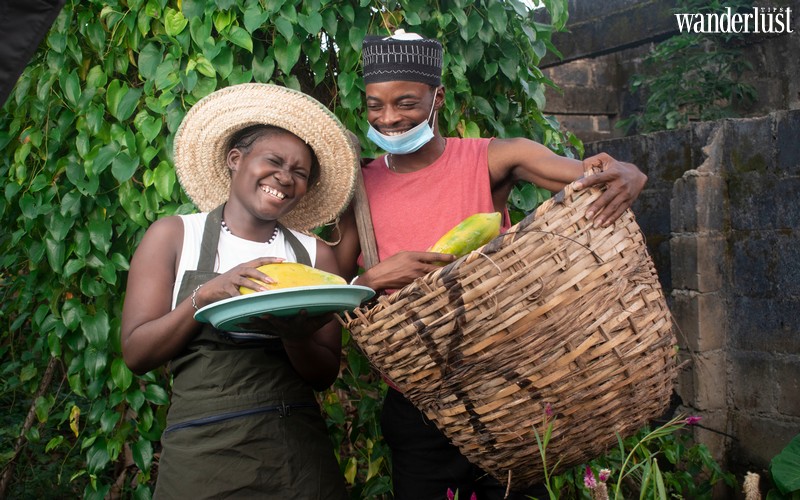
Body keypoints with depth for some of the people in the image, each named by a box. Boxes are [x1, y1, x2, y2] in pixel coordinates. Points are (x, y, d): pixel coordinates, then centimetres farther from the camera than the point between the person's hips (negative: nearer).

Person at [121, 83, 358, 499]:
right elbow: (136, 354, -4)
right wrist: (207, 293, -18)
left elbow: (324, 375, 4)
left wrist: (295, 336, -16)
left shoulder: (316, 254, 4)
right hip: (203, 451, -2)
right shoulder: (175, 236, 1)